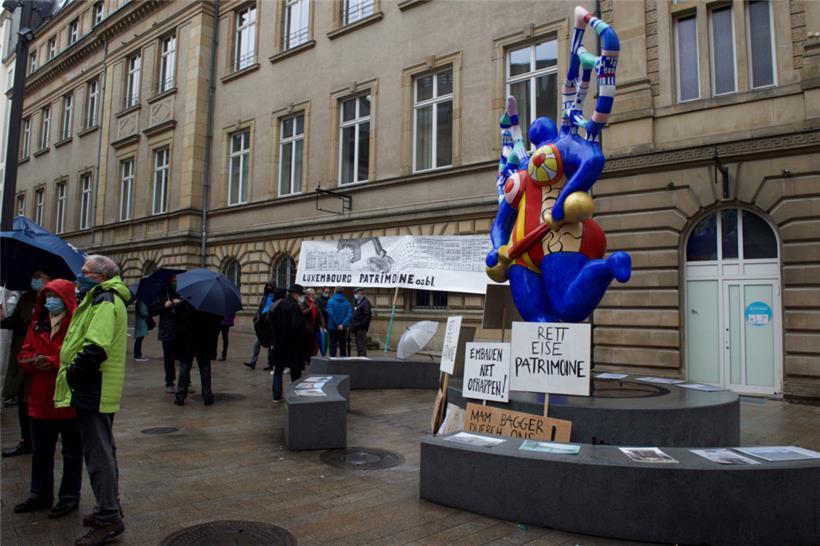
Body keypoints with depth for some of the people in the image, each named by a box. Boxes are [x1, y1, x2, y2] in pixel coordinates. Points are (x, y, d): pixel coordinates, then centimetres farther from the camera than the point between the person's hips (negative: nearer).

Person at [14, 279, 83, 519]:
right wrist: (34, 361, -12)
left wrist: (53, 362, -26)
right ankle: (40, 494, 35)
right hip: (41, 399, 7)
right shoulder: (38, 324, 10)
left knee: (72, 451, 8)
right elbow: (24, 354, 9)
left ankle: (69, 497, 21)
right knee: (41, 451, 20)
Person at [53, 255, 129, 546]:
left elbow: (95, 348, -28)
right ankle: (109, 508, 33)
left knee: (98, 455, -3)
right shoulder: (101, 298, 15)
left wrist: (71, 373, -17)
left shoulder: (105, 301, -18)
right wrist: (73, 371, 12)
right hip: (96, 390, 11)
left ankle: (108, 519, 7)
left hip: (95, 391, -11)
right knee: (103, 451, 20)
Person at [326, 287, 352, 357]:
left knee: (333, 346, 2)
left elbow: (330, 314, -16)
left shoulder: (331, 301, -6)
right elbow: (350, 314, -9)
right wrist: (343, 325, -14)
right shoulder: (347, 302, 3)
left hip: (333, 327, -3)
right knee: (343, 347, 11)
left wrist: (337, 325, -12)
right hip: (343, 328, 3)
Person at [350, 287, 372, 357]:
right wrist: (352, 325, 15)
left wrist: (361, 325, -22)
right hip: (357, 328, 10)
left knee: (361, 345, -9)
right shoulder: (358, 303, 20)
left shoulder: (366, 303, -11)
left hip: (361, 329, -10)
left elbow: (368, 316, -20)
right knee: (358, 346, 14)